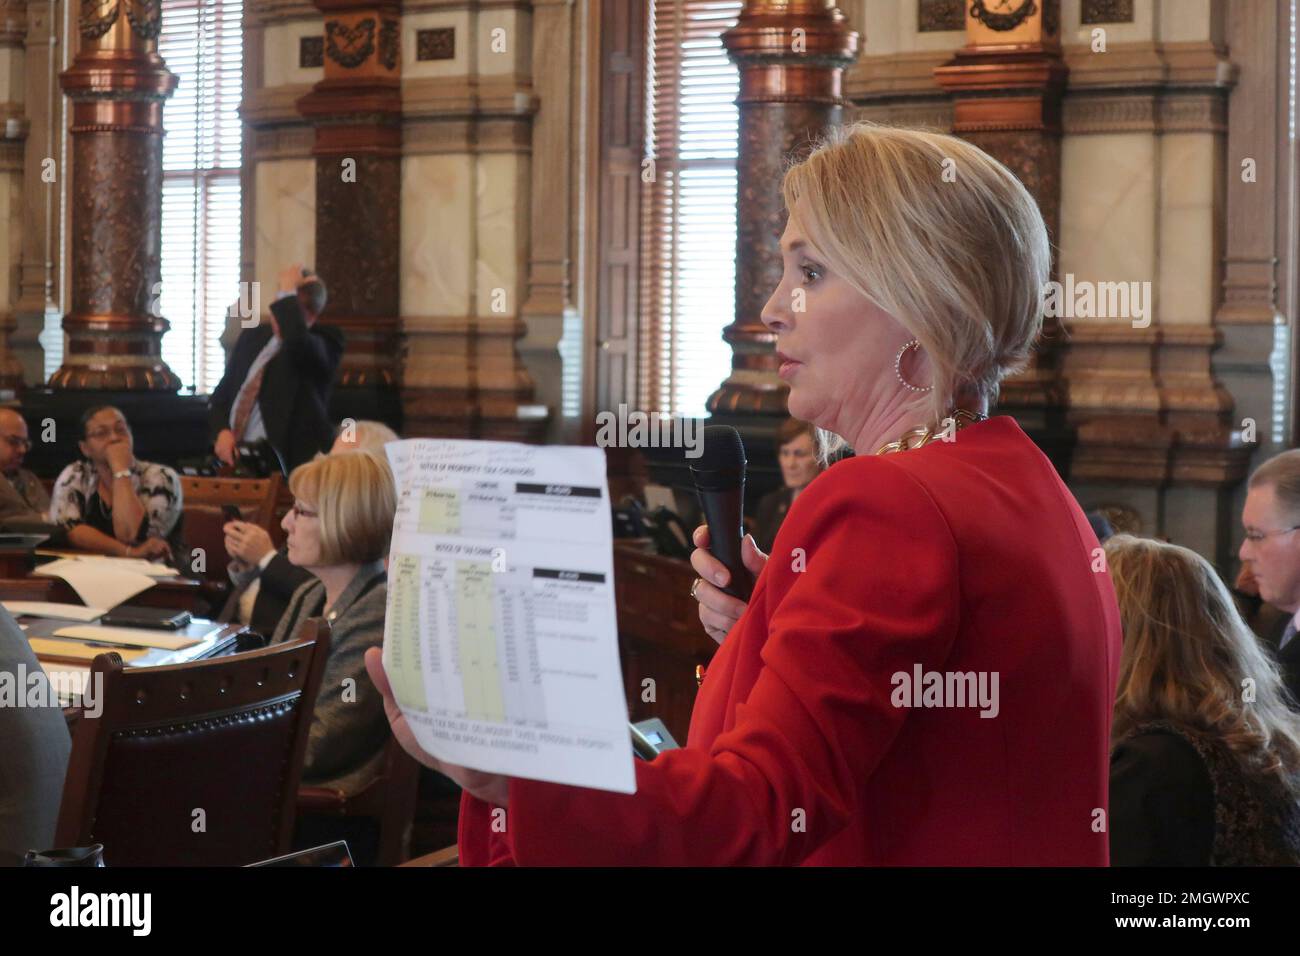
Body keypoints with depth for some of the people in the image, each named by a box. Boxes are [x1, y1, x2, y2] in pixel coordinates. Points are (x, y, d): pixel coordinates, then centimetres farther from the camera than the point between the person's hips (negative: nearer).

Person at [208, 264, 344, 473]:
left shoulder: (324, 343, -3)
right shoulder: (253, 336, 15)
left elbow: (297, 342, -28)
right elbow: (222, 394, 18)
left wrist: (288, 293, -15)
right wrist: (222, 432, -1)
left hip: (288, 463, -5)